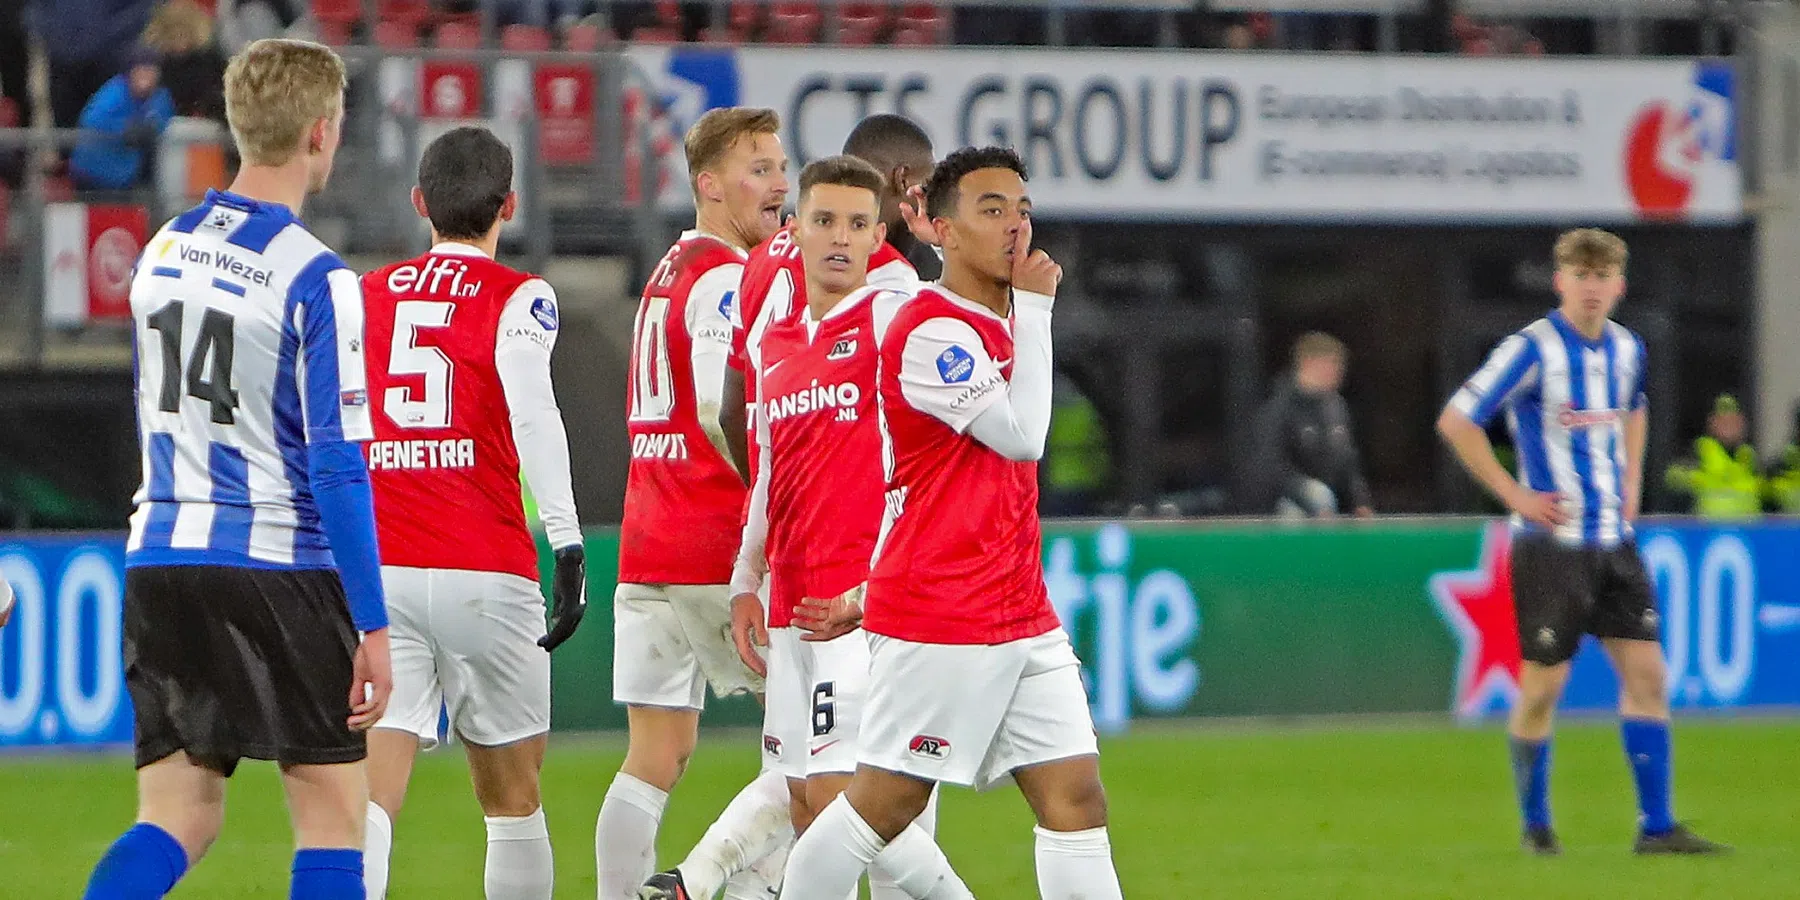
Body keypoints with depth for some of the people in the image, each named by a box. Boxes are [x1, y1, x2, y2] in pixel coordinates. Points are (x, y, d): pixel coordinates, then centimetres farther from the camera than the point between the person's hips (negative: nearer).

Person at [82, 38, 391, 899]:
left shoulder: (163, 250, 9)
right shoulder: (316, 280, -12)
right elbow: (336, 463, -15)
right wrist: (371, 624, -12)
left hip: (159, 559, 6)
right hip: (280, 564, -6)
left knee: (177, 818, 4)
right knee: (332, 813, 4)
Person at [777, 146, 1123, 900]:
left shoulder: (999, 325, 16)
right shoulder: (931, 331, -14)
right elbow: (1022, 435, -18)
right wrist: (1036, 307, -12)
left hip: (1022, 622, 9)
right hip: (938, 626, -8)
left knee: (1075, 796, -3)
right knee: (884, 804, -2)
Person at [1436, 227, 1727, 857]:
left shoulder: (1626, 349, 7)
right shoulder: (1533, 350, -13)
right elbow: (1456, 421, -13)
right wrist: (1514, 495, -14)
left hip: (1613, 539, 6)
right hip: (1551, 541, -6)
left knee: (1645, 672, 1)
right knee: (1543, 685, -2)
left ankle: (1656, 825, 4)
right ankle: (1535, 824, 14)